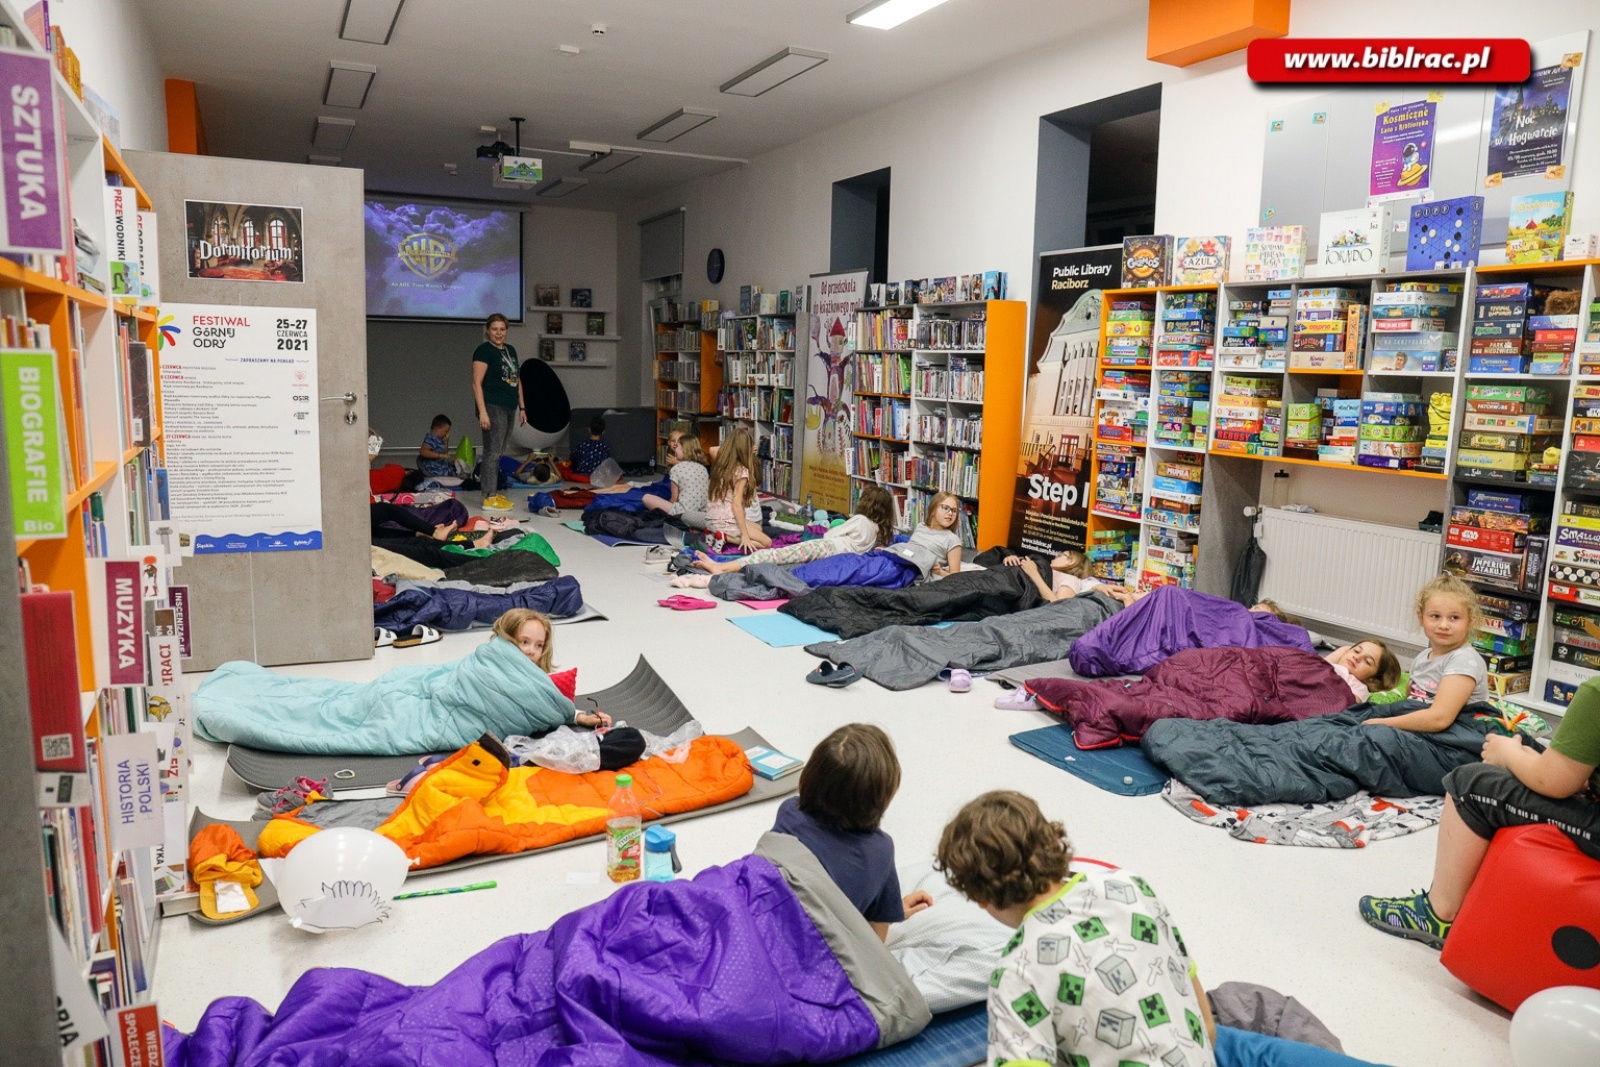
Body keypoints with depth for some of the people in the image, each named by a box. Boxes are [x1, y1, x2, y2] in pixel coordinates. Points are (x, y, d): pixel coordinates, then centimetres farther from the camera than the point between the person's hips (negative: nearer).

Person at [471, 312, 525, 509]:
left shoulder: (510, 350, 15)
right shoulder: (484, 350, -8)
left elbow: (517, 380, 21)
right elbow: (477, 383, -13)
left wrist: (521, 407, 17)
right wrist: (482, 412, -20)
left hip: (509, 408, 8)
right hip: (493, 408, -8)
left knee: (499, 453, 11)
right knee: (492, 452, -7)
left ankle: (494, 492, 18)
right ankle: (489, 498, -4)